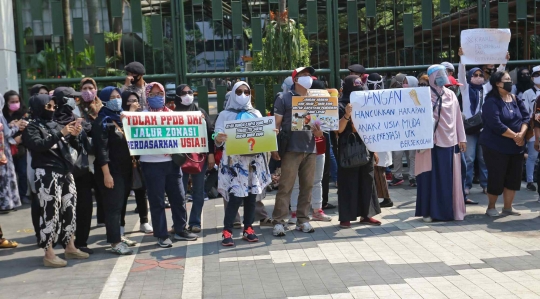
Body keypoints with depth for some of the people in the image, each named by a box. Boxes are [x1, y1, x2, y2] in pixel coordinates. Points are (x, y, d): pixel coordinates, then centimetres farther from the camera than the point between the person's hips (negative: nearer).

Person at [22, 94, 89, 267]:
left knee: (69, 210, 10)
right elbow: (38, 145, -20)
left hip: (65, 172, 7)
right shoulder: (32, 127, -1)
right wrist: (61, 134, -23)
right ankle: (49, 254, -3)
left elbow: (73, 145, 18)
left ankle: (70, 247, 20)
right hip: (47, 174, -7)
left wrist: (74, 135, -3)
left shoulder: (56, 125, 17)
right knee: (50, 212, -8)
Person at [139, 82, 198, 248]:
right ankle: (161, 235, 9)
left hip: (172, 161, 4)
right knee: (157, 201, 2)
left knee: (178, 197, 9)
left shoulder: (171, 114, 13)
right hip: (152, 164, -4)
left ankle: (180, 229, 23)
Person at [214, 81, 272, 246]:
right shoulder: (225, 115, 5)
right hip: (234, 160, -4)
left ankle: (248, 229, 14)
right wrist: (218, 139, -26)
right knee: (236, 196, -12)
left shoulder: (256, 114, 15)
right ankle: (227, 231, -4)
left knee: (251, 196, 4)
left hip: (254, 159, 4)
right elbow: (218, 137, -3)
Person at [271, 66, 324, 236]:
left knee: (307, 186, 7)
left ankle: (303, 220, 15)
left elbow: (320, 123, 22)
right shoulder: (284, 99, 2)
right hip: (291, 149, -5)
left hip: (310, 149, 5)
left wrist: (319, 132, -2)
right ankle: (278, 221, -3)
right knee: (285, 186, -6)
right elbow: (276, 124, -2)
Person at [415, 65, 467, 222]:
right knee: (431, 177, -1)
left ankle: (450, 210, 14)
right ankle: (430, 211, 7)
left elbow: (457, 117, 14)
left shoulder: (451, 95, 13)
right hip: (431, 142, -4)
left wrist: (461, 138, 11)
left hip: (449, 142, 5)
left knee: (450, 178, 6)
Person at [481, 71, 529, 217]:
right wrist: (515, 136, -18)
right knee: (496, 178, -1)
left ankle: (507, 207, 21)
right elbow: (496, 125, -22)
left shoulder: (516, 99, 8)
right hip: (496, 147, -6)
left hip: (516, 147, 7)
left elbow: (526, 117, 3)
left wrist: (521, 134, -15)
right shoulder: (491, 102, -13)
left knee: (514, 177, 8)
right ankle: (491, 207, 17)